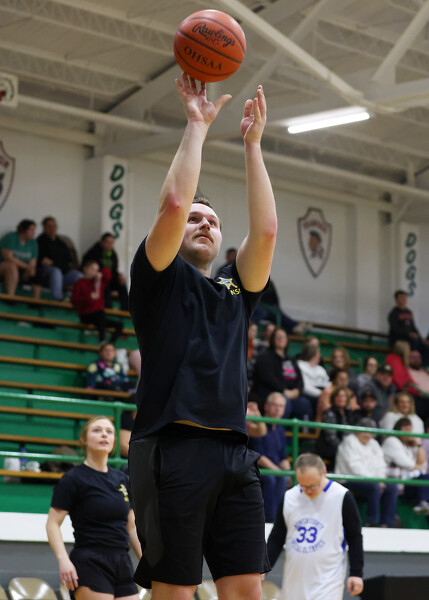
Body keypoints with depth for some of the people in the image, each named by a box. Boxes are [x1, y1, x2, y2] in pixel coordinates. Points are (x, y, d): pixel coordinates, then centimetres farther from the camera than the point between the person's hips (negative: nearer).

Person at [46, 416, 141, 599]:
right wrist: (63, 560, -22)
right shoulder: (73, 479, -4)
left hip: (122, 564, 7)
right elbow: (53, 524, -8)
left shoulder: (122, 479, 15)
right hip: (90, 564, -7)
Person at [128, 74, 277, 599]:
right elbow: (173, 202, -5)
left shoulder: (235, 289, 23)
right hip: (172, 450, -5)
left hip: (234, 455, 5)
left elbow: (266, 229, 9)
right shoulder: (160, 277, 10)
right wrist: (197, 124, 4)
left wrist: (252, 144, 12)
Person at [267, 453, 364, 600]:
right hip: (294, 579, 4)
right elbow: (276, 539, 12)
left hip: (328, 580, -4)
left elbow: (355, 538, 1)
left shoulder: (342, 497, -5)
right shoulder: (289, 498, 5)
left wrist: (356, 573, -4)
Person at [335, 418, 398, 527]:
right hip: (350, 480, -8)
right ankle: (372, 522, -27)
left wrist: (380, 480, -5)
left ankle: (386, 523, -15)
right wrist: (374, 480, -17)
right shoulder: (349, 442, -5)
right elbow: (355, 467, -15)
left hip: (372, 480, 8)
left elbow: (381, 465, 15)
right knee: (374, 487, -32)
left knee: (392, 487, -13)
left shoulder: (373, 443, 20)